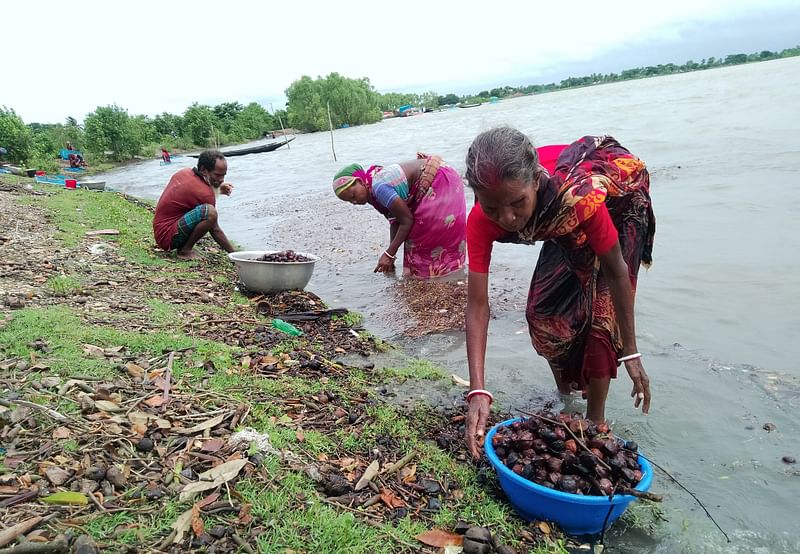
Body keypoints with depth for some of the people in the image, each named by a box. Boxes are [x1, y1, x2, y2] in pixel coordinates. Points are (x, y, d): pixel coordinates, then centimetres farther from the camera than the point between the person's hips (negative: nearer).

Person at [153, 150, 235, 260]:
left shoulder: (184, 172, 4)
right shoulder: (204, 192, -20)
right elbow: (215, 230, -13)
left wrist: (218, 189, 12)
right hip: (168, 238, -10)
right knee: (210, 212, -29)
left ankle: (183, 246, 13)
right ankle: (185, 250, -10)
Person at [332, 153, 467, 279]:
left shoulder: (379, 187, -28)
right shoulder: (372, 193, 0)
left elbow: (407, 220, -23)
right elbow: (394, 221, 2)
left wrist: (389, 253, -18)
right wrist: (390, 254, -3)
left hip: (440, 180, -9)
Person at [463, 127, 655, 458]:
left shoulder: (580, 195, -45)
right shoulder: (482, 221, -34)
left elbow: (616, 271, -30)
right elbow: (477, 307, -33)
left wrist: (630, 351, -20)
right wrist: (478, 392, -41)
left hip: (620, 198, -4)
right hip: (565, 228, 4)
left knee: (602, 312, -11)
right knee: (543, 309, 0)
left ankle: (595, 423, 7)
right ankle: (564, 393, 27)